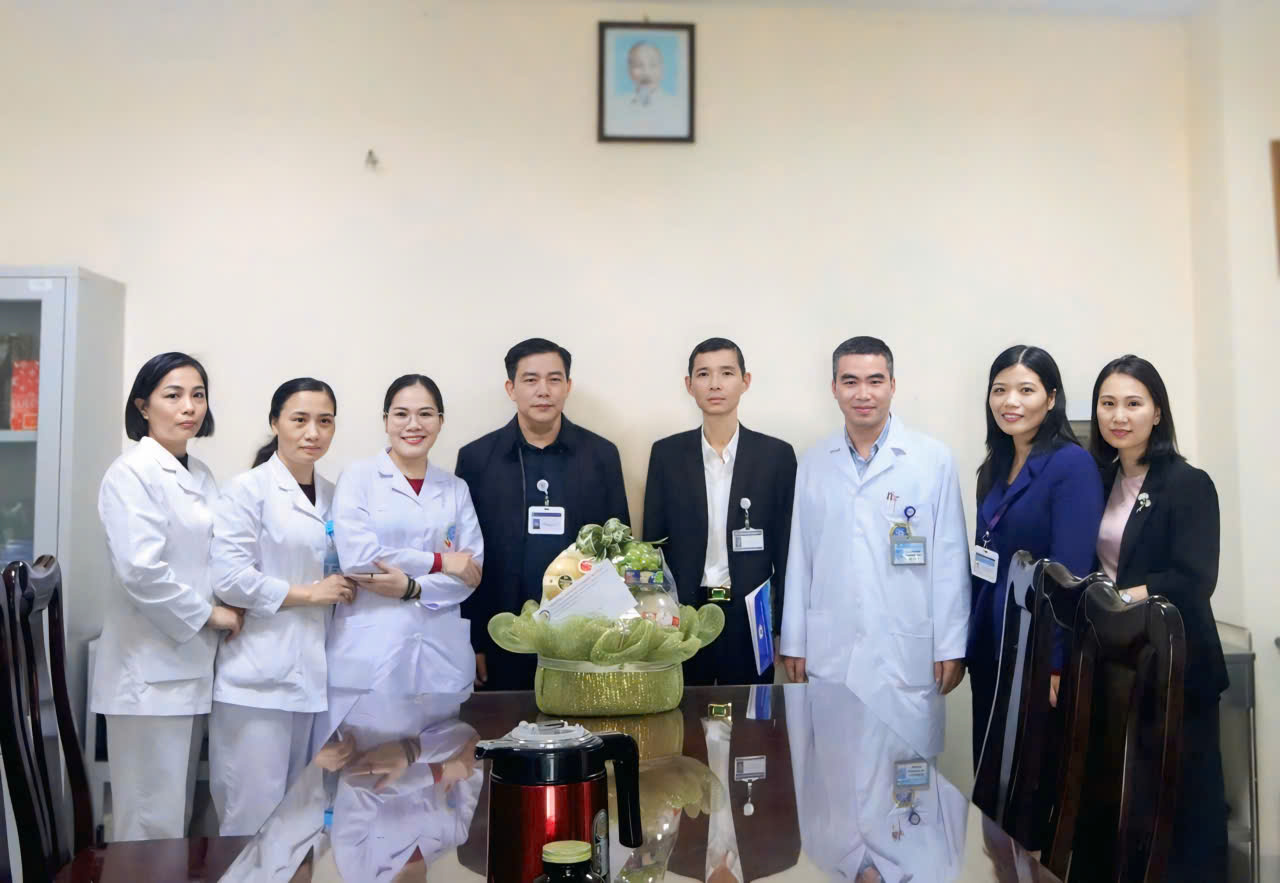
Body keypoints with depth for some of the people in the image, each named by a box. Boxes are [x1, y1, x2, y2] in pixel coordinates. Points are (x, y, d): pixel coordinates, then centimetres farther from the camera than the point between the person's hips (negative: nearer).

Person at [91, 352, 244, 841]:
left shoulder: (201, 475, 13)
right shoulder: (131, 473, -10)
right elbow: (140, 570, -21)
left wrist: (228, 609, 7)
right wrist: (207, 614, -12)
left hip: (193, 663, 8)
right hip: (150, 670, -7)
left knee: (180, 814, 15)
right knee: (152, 821, 0)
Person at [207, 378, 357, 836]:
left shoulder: (333, 496, 15)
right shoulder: (248, 489, -4)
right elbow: (228, 577, -13)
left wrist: (345, 587, 5)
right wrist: (308, 594, -9)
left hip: (312, 673, 6)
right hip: (258, 676, -6)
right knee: (253, 814, -2)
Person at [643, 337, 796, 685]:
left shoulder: (776, 455, 0)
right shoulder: (666, 454, 2)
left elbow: (785, 548, 2)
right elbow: (652, 543, 4)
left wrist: (786, 624, 0)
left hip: (750, 617, 0)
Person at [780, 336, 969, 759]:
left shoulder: (934, 459, -2)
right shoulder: (814, 462, 5)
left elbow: (950, 559, -1)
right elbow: (799, 558, 7)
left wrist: (951, 647, -2)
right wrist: (793, 642, 8)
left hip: (907, 656, -2)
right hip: (830, 656, 2)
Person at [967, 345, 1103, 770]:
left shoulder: (1073, 464, -13)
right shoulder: (995, 467, 9)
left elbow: (1070, 570, -19)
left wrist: (1054, 663, -21)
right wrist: (972, 641, 9)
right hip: (991, 645, 7)